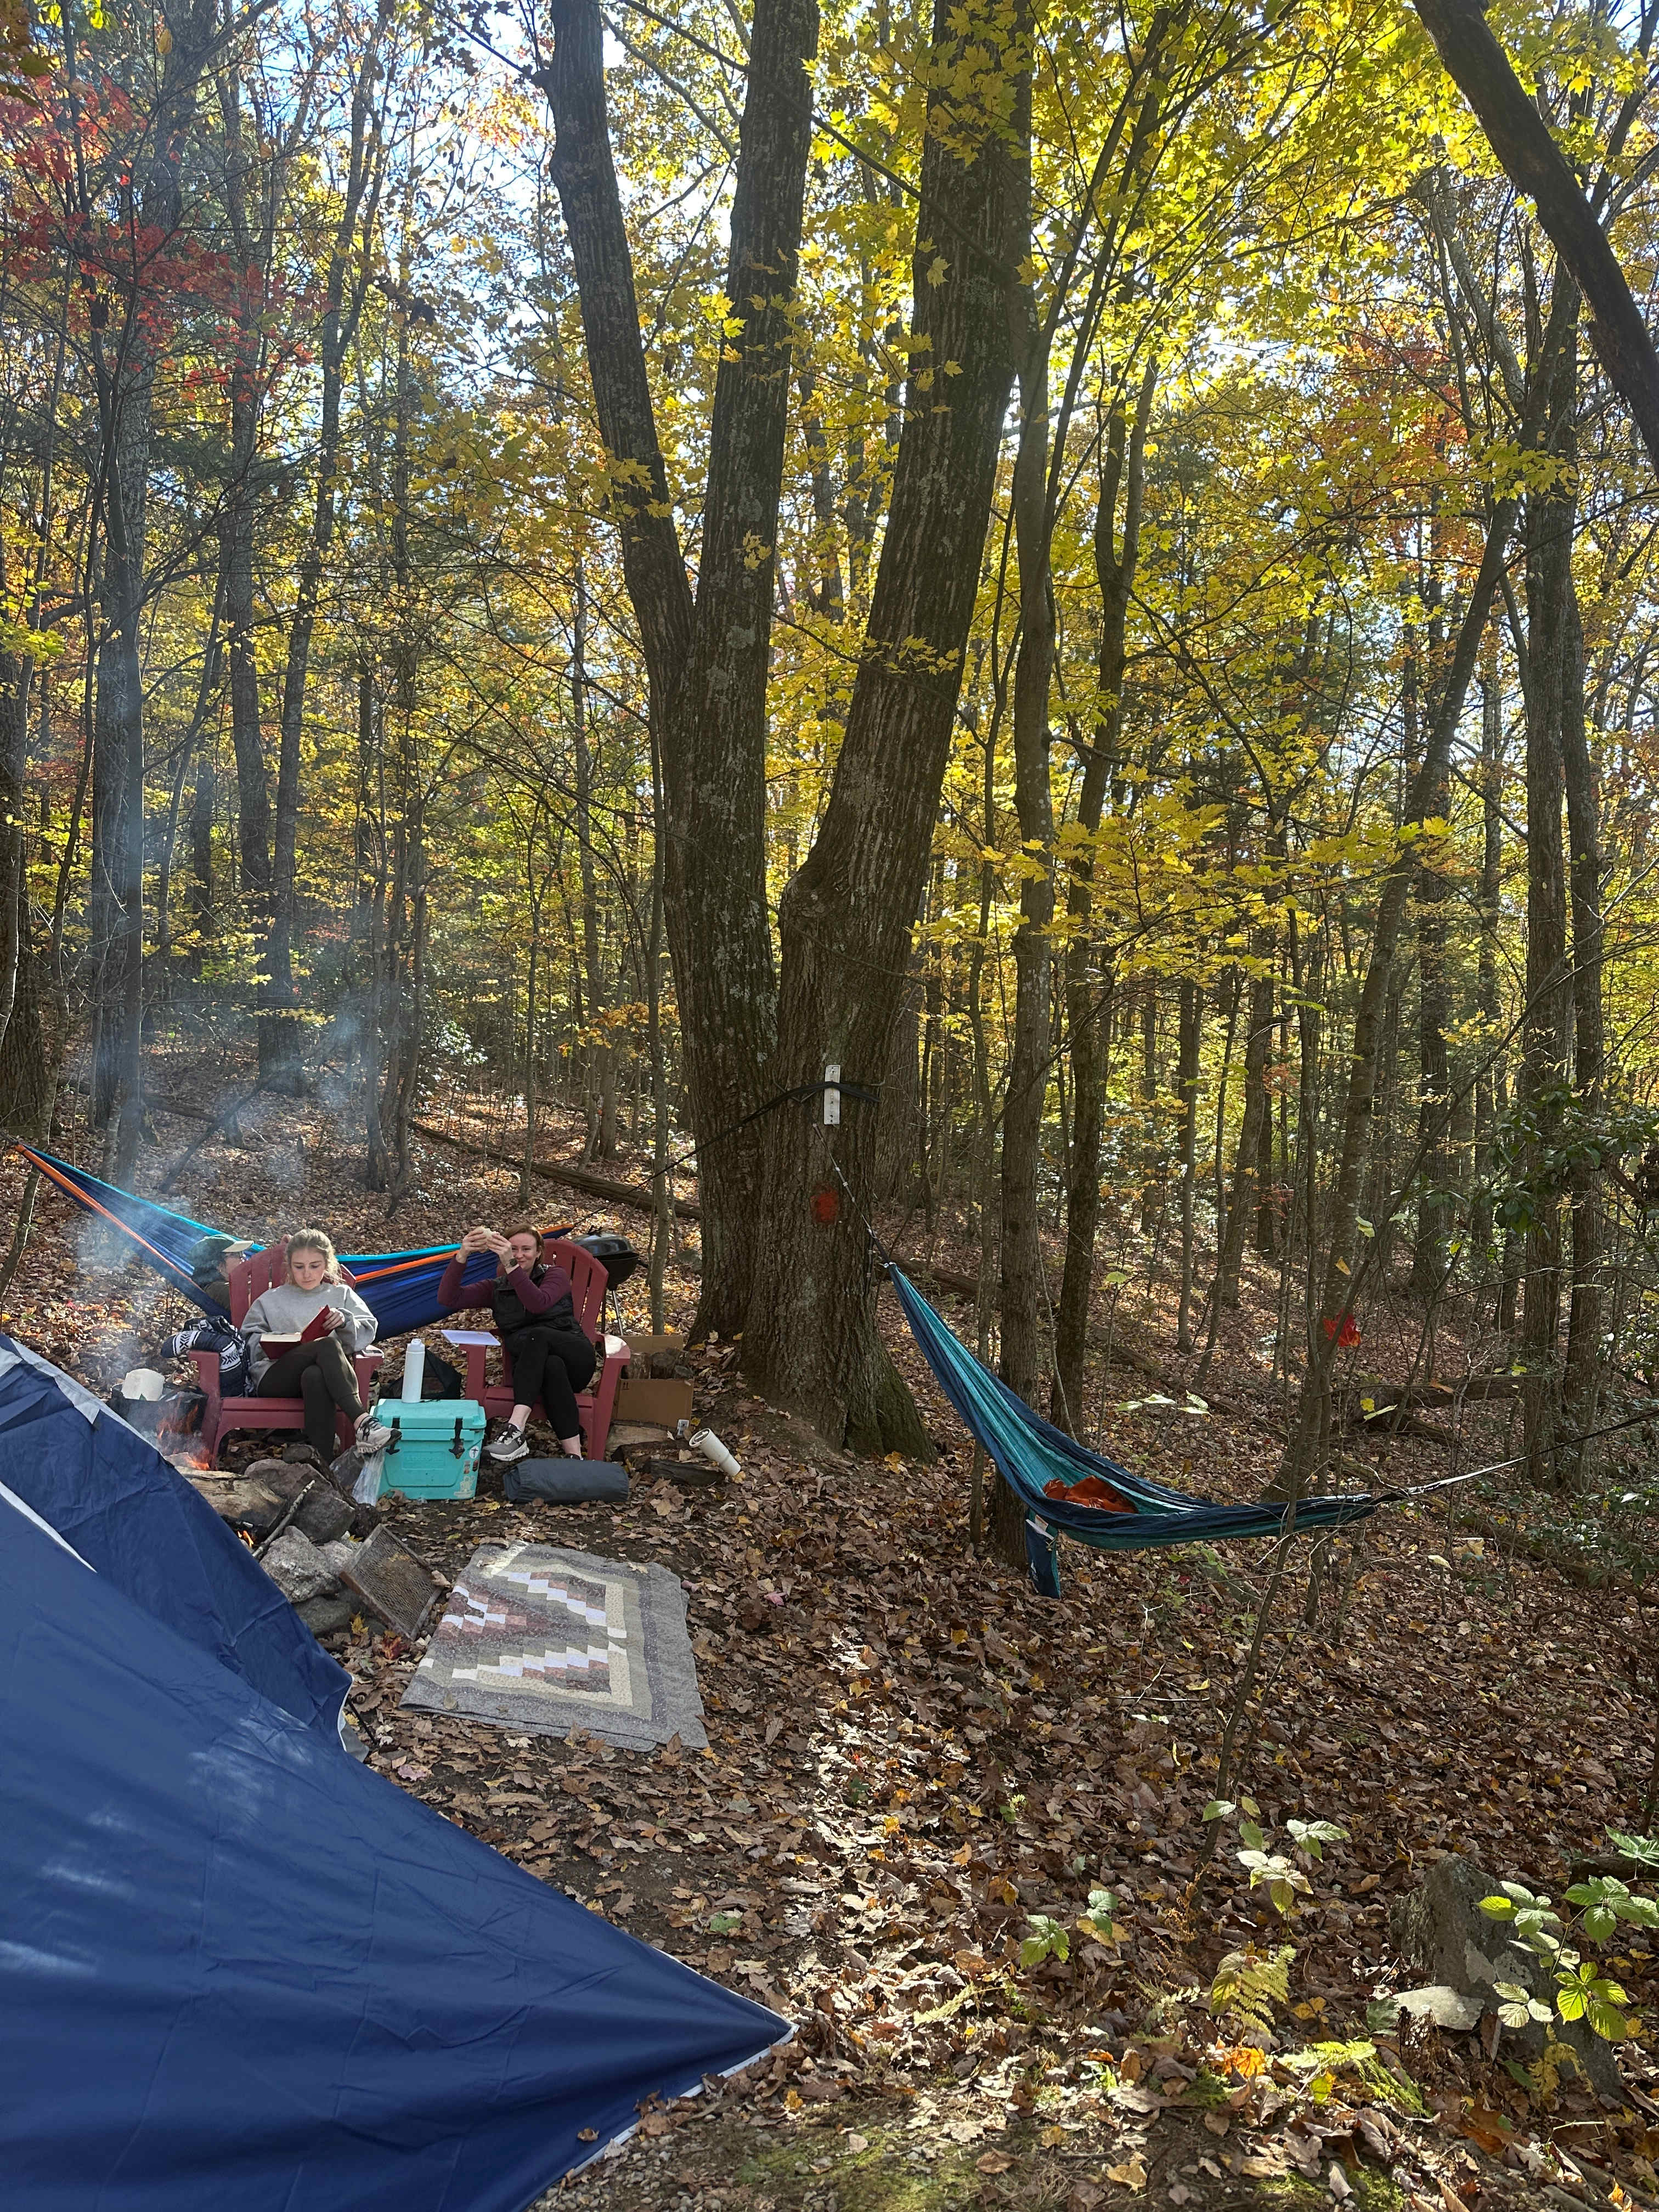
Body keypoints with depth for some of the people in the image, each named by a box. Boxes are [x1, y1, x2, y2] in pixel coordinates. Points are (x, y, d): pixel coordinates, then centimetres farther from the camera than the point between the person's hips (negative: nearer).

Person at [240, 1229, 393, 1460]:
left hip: (322, 1375, 0)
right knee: (328, 1345, -34)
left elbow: (368, 1329, 10)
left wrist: (345, 1322, -11)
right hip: (273, 1378, 0)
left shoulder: (342, 1294, 24)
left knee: (314, 1376, -42)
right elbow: (249, 1339, 16)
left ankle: (323, 1460, -51)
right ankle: (362, 1420, -47)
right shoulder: (272, 1300, 27)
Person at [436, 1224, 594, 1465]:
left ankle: (515, 1431, -49)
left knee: (536, 1336, -35)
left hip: (574, 1358, -1)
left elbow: (539, 1304, -16)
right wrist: (461, 1257, -14)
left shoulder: (555, 1275, 8)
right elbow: (448, 1300, 1)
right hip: (531, 1368, 1)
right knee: (552, 1366, -37)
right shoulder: (497, 1289, 16)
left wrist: (511, 1265, -28)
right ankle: (573, 1456, -46)